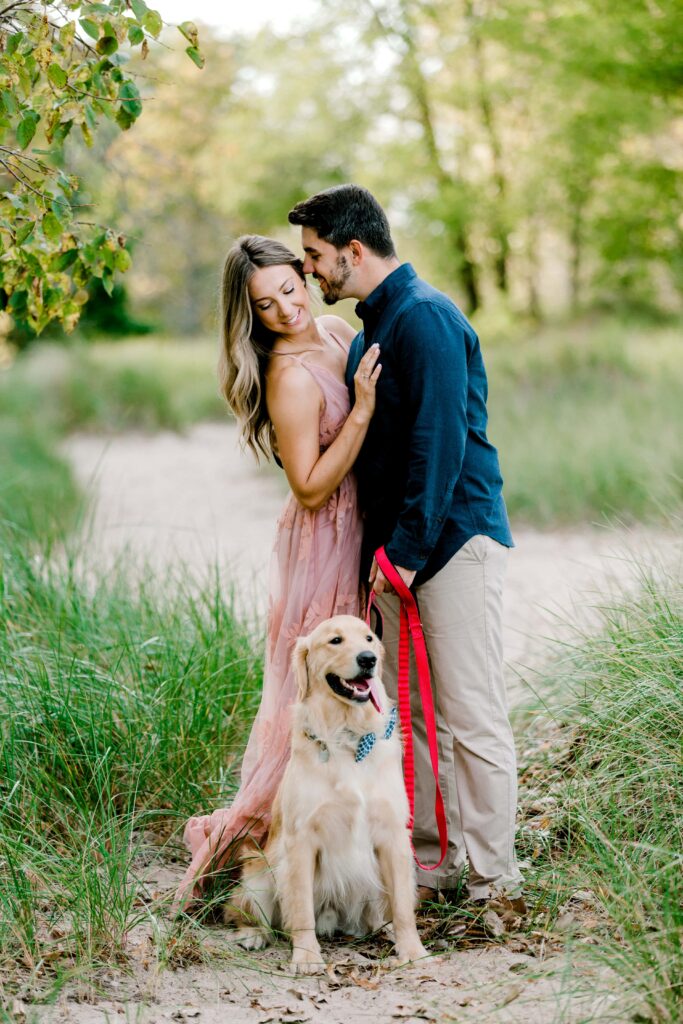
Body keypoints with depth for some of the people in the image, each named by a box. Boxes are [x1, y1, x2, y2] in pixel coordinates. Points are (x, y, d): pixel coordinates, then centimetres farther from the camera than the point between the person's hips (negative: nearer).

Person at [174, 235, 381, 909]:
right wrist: (361, 412, -27)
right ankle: (240, 830, 8)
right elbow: (311, 488, -23)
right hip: (326, 543, -8)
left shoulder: (339, 330, 4)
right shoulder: (291, 377, -22)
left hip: (363, 530, 8)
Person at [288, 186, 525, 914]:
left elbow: (439, 442, -20)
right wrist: (381, 547, 16)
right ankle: (431, 856, 23)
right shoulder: (372, 326, 17)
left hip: (453, 538, -10)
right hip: (400, 546, 10)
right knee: (410, 711, 13)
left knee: (471, 712, -5)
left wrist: (408, 547, -19)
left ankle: (493, 877, 3)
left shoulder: (425, 318, -14)